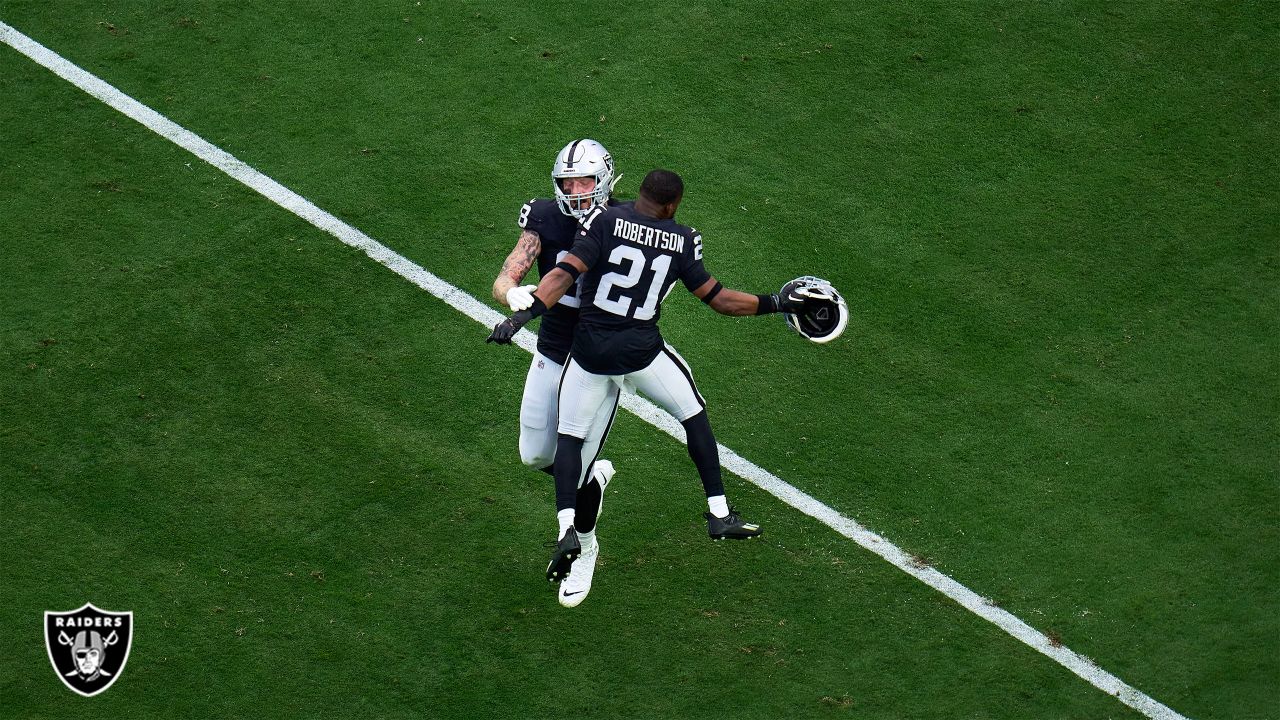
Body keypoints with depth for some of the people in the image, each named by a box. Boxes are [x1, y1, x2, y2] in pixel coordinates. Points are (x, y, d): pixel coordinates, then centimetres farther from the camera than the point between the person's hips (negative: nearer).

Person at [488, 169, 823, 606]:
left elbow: (566, 273, -19)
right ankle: (719, 513, 22)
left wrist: (524, 313, -22)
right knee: (693, 415, 22)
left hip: (590, 352, -1)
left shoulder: (605, 221, -8)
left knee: (570, 436, 13)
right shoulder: (683, 241, -1)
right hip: (642, 353, 1)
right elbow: (719, 299, 2)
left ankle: (568, 528, -7)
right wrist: (778, 304, 13)